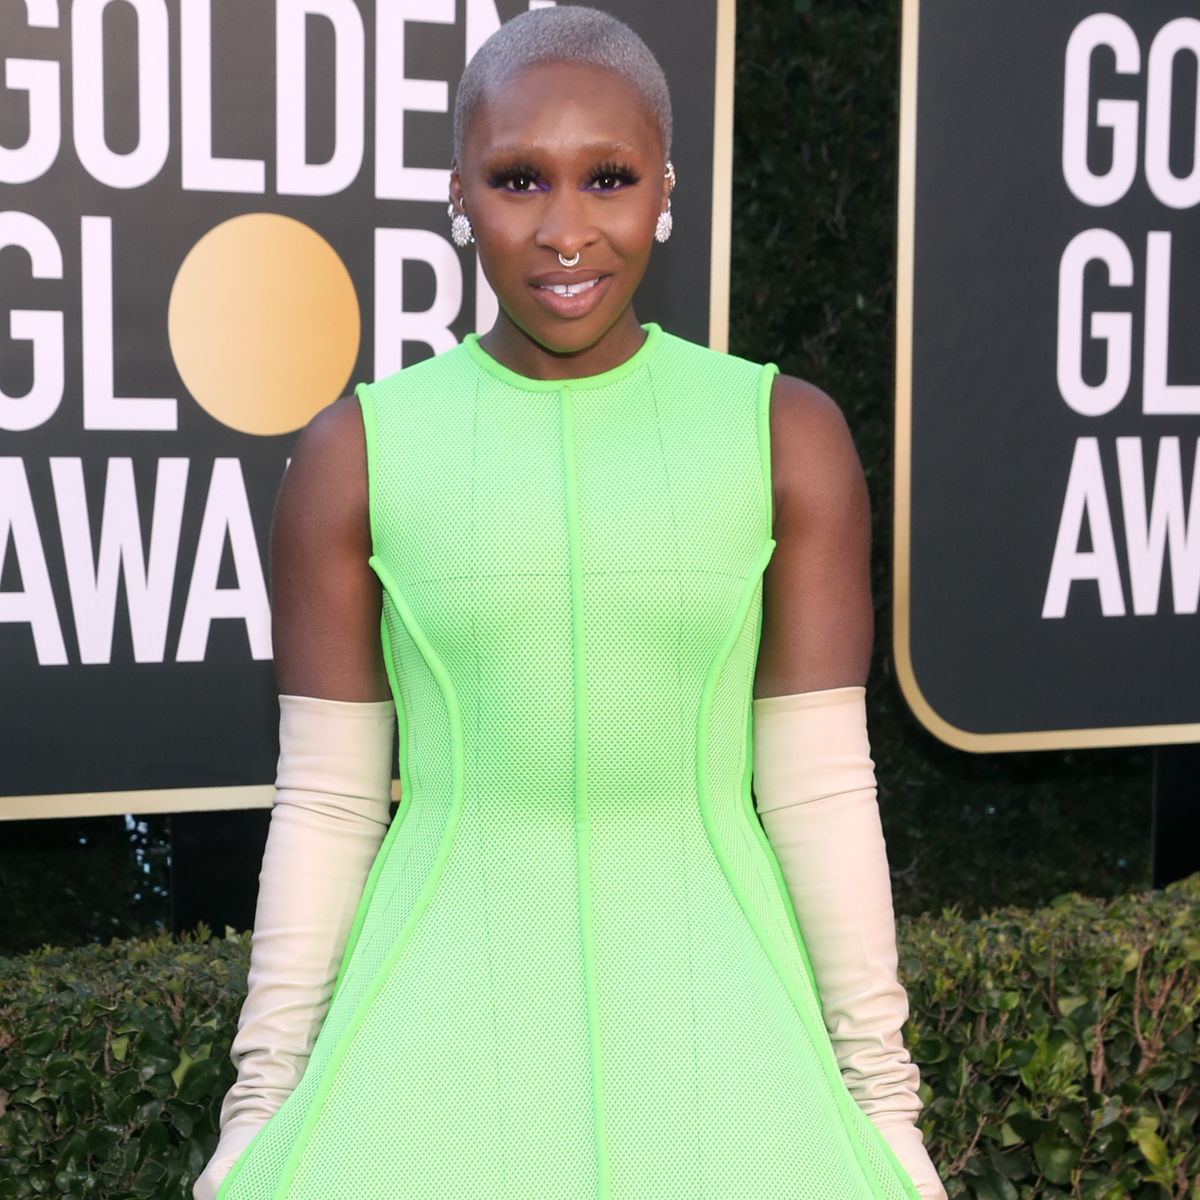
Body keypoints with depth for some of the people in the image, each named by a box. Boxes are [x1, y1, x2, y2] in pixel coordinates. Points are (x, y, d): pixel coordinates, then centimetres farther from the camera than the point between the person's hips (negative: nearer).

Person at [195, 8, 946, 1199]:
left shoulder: (788, 436, -3)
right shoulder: (356, 453, -3)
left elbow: (819, 783, -2)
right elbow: (326, 800, 0)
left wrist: (883, 1102, -1)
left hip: (711, 1028, 0)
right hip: (443, 1029, 0)